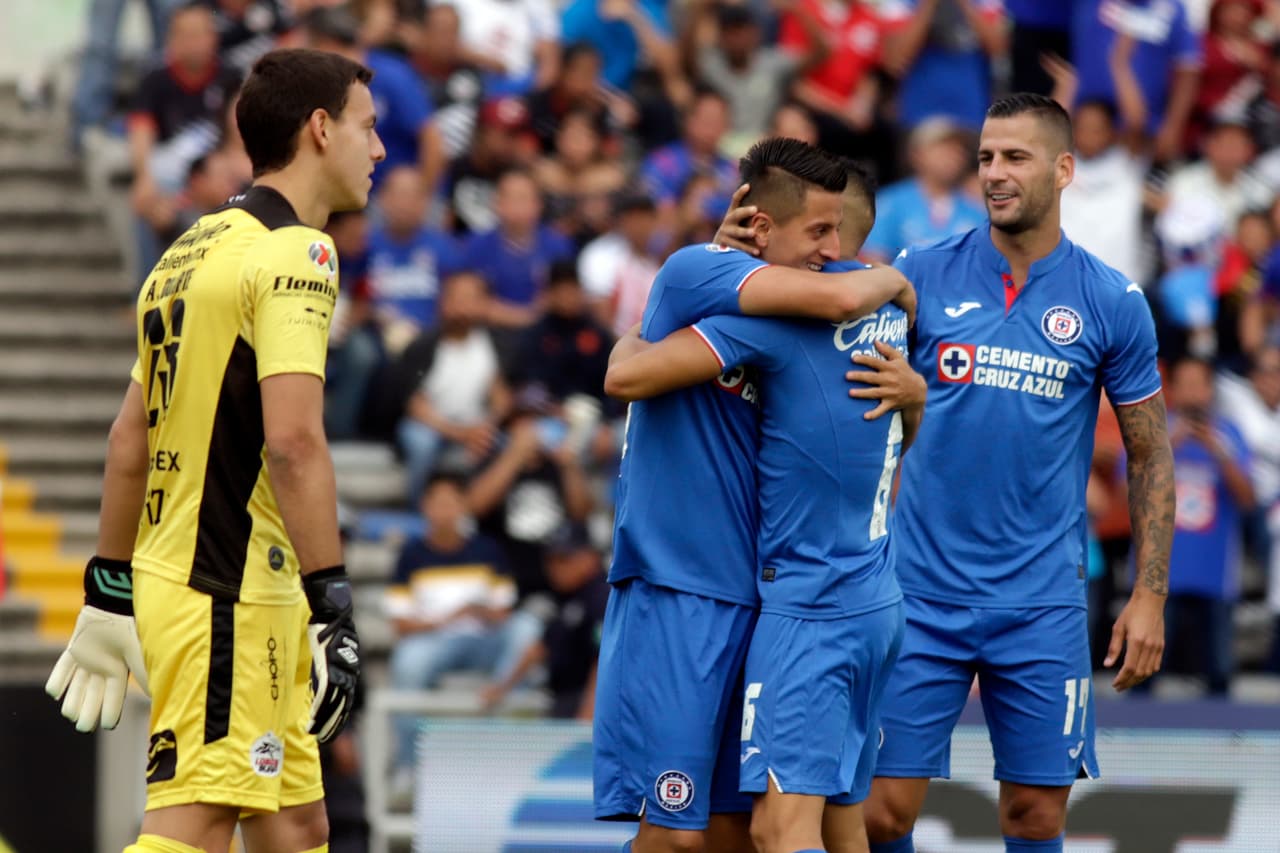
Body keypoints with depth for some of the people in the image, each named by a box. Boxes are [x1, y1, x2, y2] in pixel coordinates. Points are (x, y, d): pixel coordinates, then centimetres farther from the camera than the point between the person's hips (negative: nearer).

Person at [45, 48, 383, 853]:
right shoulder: (294, 250, -11)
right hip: (230, 597, -9)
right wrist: (334, 605, -23)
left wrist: (110, 592, 25)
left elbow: (130, 439, 21)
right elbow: (292, 440, -22)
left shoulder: (193, 250, 17)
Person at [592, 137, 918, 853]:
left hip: (751, 598, 8)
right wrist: (893, 281, -2)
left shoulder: (779, 324, 15)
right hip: (675, 592, -8)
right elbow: (841, 298, -23)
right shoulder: (693, 272, -10)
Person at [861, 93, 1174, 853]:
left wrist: (1150, 596, 0)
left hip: (1042, 601, 0)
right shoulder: (923, 274, 1)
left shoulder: (1112, 302, 1)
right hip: (922, 589, 0)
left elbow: (1150, 454, 7)